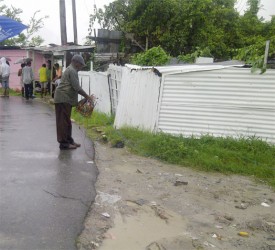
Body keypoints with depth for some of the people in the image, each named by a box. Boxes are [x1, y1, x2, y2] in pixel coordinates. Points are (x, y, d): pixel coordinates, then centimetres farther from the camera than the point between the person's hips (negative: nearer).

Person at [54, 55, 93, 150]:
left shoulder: (70, 70, 21)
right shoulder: (72, 71, -13)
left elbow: (74, 87, 23)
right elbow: (77, 87, -18)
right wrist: (87, 96, -11)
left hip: (65, 99, 11)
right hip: (63, 99, -11)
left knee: (67, 121, 15)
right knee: (64, 121, -7)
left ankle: (69, 140, 23)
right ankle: (63, 143, -3)